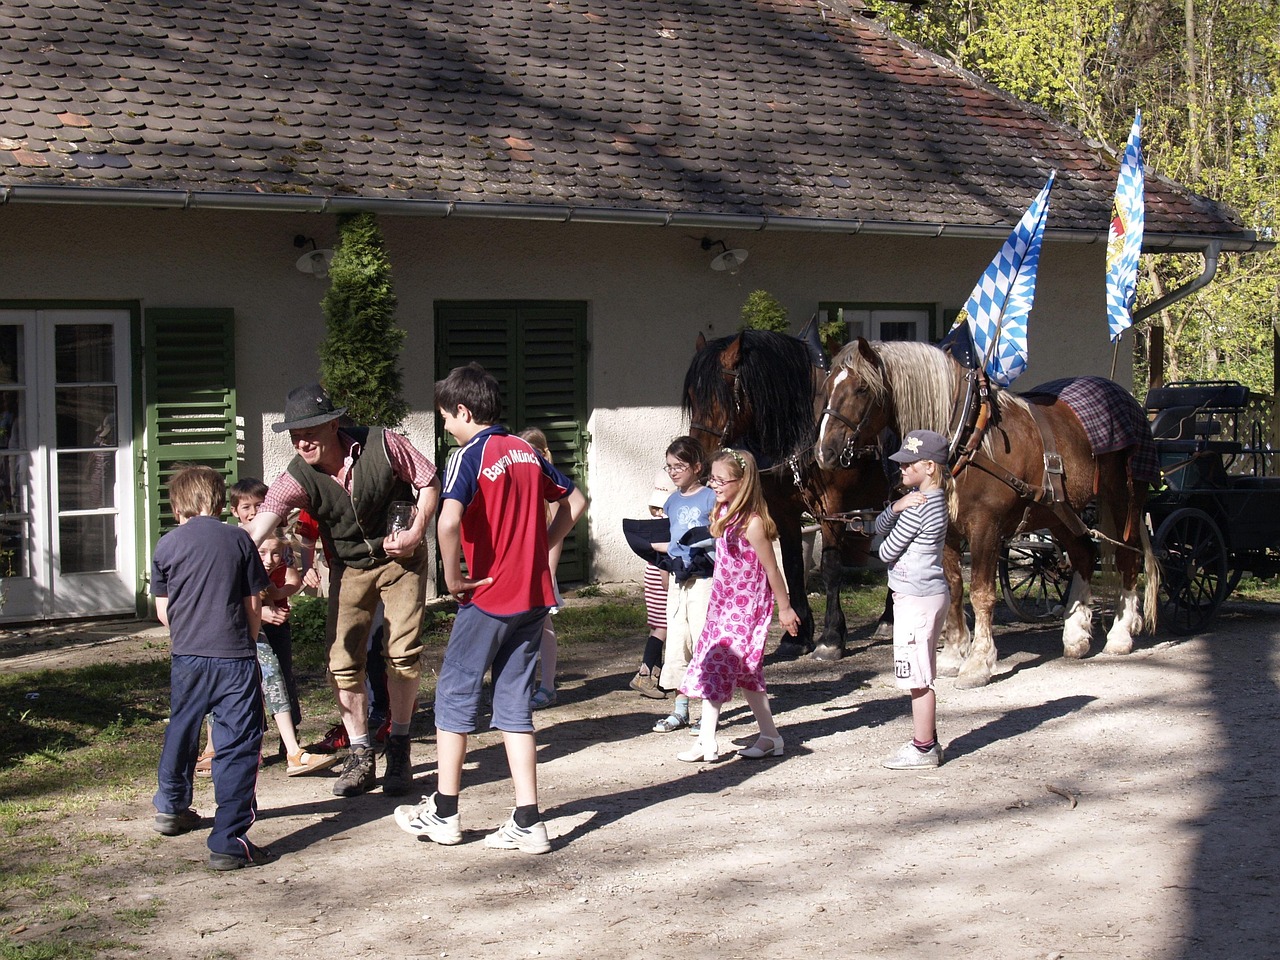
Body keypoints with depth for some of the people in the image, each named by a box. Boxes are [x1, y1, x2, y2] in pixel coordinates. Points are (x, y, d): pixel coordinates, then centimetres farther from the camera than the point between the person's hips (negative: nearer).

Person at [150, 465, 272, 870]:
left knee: (181, 731, 23)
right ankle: (228, 841, -10)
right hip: (234, 656, -3)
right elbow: (253, 607, 2)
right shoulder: (238, 540, -2)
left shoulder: (167, 545, 2)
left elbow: (163, 611, 8)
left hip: (186, 657, 3)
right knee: (238, 744, -3)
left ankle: (171, 807, 44)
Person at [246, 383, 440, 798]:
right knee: (343, 661, -3)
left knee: (403, 651, -7)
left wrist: (416, 532, -20)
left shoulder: (382, 445, -23)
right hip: (349, 569, 2)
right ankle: (360, 756, 8)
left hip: (401, 558, -2)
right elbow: (259, 525, -35)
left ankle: (399, 749, 7)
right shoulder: (297, 478, -21)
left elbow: (428, 481, -8)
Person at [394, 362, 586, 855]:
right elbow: (575, 501, 19)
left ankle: (443, 813, 18)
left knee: (455, 694, 9)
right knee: (515, 704, 10)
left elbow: (448, 522, -29)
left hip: (488, 597, -6)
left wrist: (453, 577, -15)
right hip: (534, 596, 6)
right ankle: (528, 822, 6)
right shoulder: (527, 452, 9)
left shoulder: (469, 456, -12)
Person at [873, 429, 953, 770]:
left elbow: (886, 552, -13)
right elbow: (879, 528, 7)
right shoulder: (924, 497, 10)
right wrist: (897, 506, -13)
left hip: (917, 599, -10)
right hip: (930, 593, 10)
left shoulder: (917, 506, -20)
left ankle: (923, 749, 5)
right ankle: (927, 740, 26)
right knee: (921, 676, 17)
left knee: (918, 677, -2)